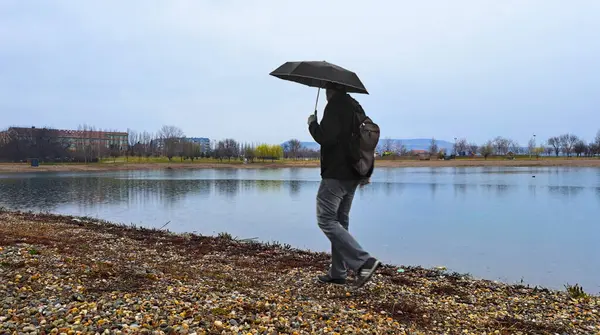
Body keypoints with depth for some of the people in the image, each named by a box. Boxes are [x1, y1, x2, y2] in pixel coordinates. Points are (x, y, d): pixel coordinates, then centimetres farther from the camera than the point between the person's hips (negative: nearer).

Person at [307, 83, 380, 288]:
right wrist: (366, 173, 22)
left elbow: (325, 138, -22)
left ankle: (364, 261, -14)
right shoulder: (356, 107, 17)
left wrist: (312, 124, -2)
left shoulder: (334, 106, -11)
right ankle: (338, 273, 19)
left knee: (326, 220, -5)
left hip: (335, 175, -9)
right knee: (340, 221, 14)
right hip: (352, 176, 9)